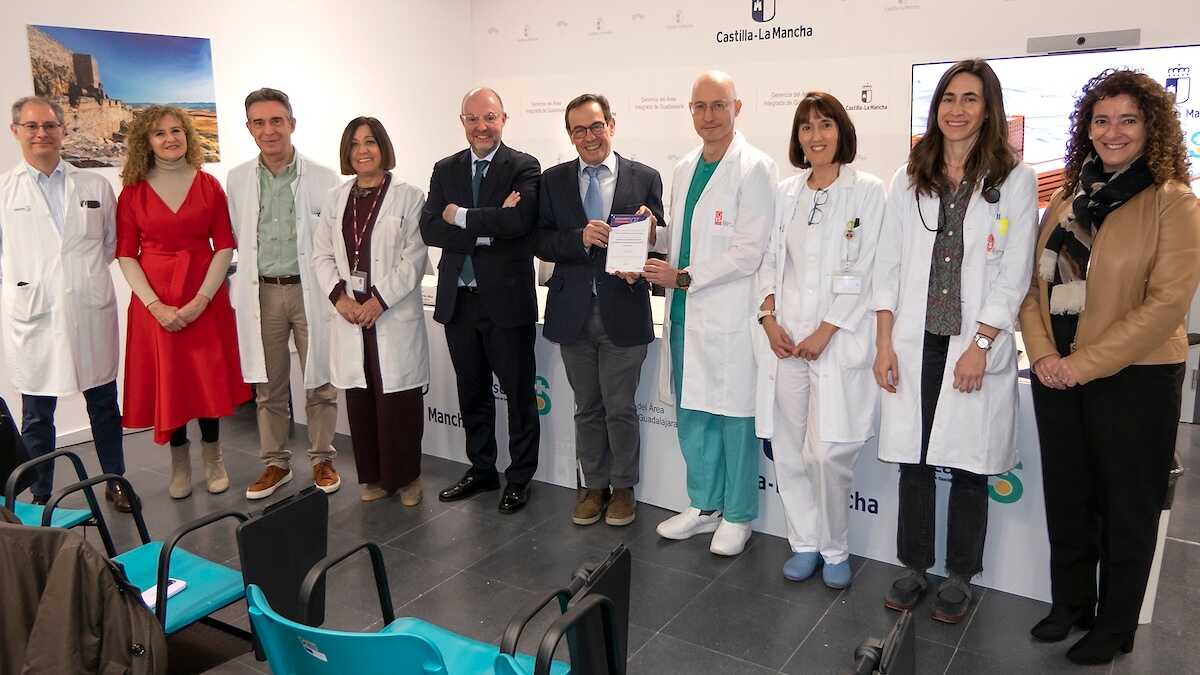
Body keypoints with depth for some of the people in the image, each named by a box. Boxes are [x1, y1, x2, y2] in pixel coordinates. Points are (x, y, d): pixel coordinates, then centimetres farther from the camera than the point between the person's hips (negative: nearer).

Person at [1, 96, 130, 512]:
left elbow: (113, 244, 12)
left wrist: (86, 273, 4)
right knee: (37, 415, 9)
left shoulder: (96, 187, 7)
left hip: (92, 311, 1)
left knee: (104, 404, 11)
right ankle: (40, 498, 22)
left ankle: (115, 481, 27)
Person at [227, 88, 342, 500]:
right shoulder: (237, 179, 6)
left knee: (320, 384, 5)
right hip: (261, 293, 3)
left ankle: (322, 460, 20)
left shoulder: (324, 179, -3)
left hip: (310, 291, -2)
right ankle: (275, 463, 24)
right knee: (268, 387, 10)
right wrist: (240, 287, 6)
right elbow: (236, 239, 12)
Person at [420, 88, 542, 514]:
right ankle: (481, 469, 32)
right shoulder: (445, 170, 9)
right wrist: (487, 229, -15)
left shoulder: (523, 167, -4)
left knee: (518, 392, 6)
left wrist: (461, 216, -13)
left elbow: (519, 220, -22)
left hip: (507, 299, -4)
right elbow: (430, 229, -4)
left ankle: (519, 477, 21)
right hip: (458, 300, 5)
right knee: (472, 392, 16)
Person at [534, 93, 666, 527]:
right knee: (587, 408, 15)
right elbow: (541, 243, -1)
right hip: (573, 311, 2)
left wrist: (649, 230, -22)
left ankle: (623, 487, 26)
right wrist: (581, 238, -18)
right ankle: (594, 485, 30)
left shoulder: (645, 178, 0)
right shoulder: (553, 181, 5)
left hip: (623, 311, -2)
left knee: (620, 408, 7)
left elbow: (660, 242, 1)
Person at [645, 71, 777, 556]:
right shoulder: (684, 169, 14)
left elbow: (749, 253, -16)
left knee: (734, 418, 4)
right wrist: (661, 271, 2)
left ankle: (737, 516, 21)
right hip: (685, 312, 7)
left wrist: (683, 277, -16)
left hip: (729, 315, -7)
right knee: (690, 414, 15)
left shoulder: (754, 169, -9)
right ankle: (703, 506, 31)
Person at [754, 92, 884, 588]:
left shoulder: (868, 192, 0)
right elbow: (770, 260, 13)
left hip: (838, 341, -4)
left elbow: (865, 272, -6)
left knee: (828, 452, -8)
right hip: (784, 339, 4)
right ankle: (805, 542, 23)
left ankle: (835, 548, 15)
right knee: (789, 449, 6)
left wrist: (825, 333, -11)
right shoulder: (785, 192, 13)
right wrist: (768, 316, -2)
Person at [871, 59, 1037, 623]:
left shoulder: (1015, 180, 2)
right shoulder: (910, 179, 9)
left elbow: (1013, 273, -3)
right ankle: (913, 566, 24)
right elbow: (889, 264, 7)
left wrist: (980, 345, -11)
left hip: (976, 347, -2)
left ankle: (960, 577, 22)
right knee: (913, 461, 8)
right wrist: (884, 343, 0)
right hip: (915, 344, 2)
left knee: (969, 464, 5)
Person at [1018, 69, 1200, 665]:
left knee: (1125, 506, 9)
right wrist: (1042, 353, -7)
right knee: (1066, 497, 16)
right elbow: (1035, 286, 9)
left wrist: (1085, 363, -18)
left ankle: (1114, 627, 26)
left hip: (1134, 378, -5)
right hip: (1057, 374, 5)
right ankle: (1069, 603, 35)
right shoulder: (1065, 203, 10)